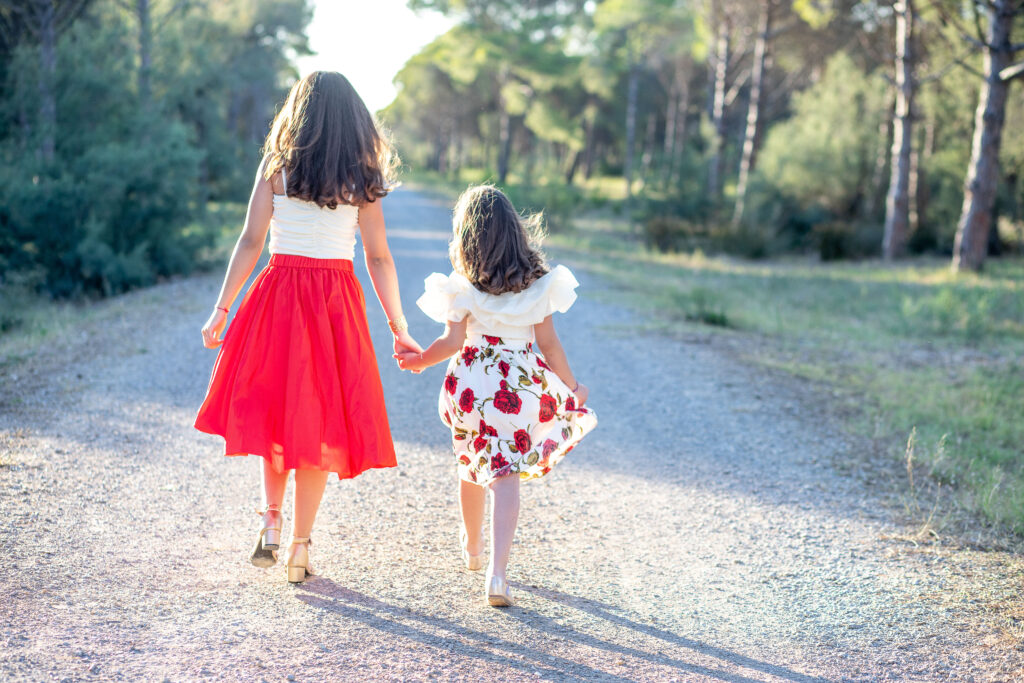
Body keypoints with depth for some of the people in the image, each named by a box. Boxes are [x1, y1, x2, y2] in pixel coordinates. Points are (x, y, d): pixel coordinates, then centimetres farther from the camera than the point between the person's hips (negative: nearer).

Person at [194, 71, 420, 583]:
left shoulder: (275, 166, -1)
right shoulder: (362, 176, 0)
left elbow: (250, 243, -5)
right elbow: (379, 258, -1)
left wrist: (222, 309, 0)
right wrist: (398, 328, 5)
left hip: (279, 294, 0)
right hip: (336, 302, 0)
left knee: (275, 406, 18)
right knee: (320, 421, 7)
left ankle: (271, 522, 6)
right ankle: (300, 546, 10)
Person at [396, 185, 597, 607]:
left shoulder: (463, 286, -7)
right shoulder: (537, 282, -2)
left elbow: (453, 342, -10)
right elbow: (548, 342, 0)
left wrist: (419, 361, 8)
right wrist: (571, 386, 11)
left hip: (474, 382, 0)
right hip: (522, 383, 0)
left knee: (472, 465, 21)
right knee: (505, 476, -2)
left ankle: (472, 547, 43)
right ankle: (497, 571, -16)